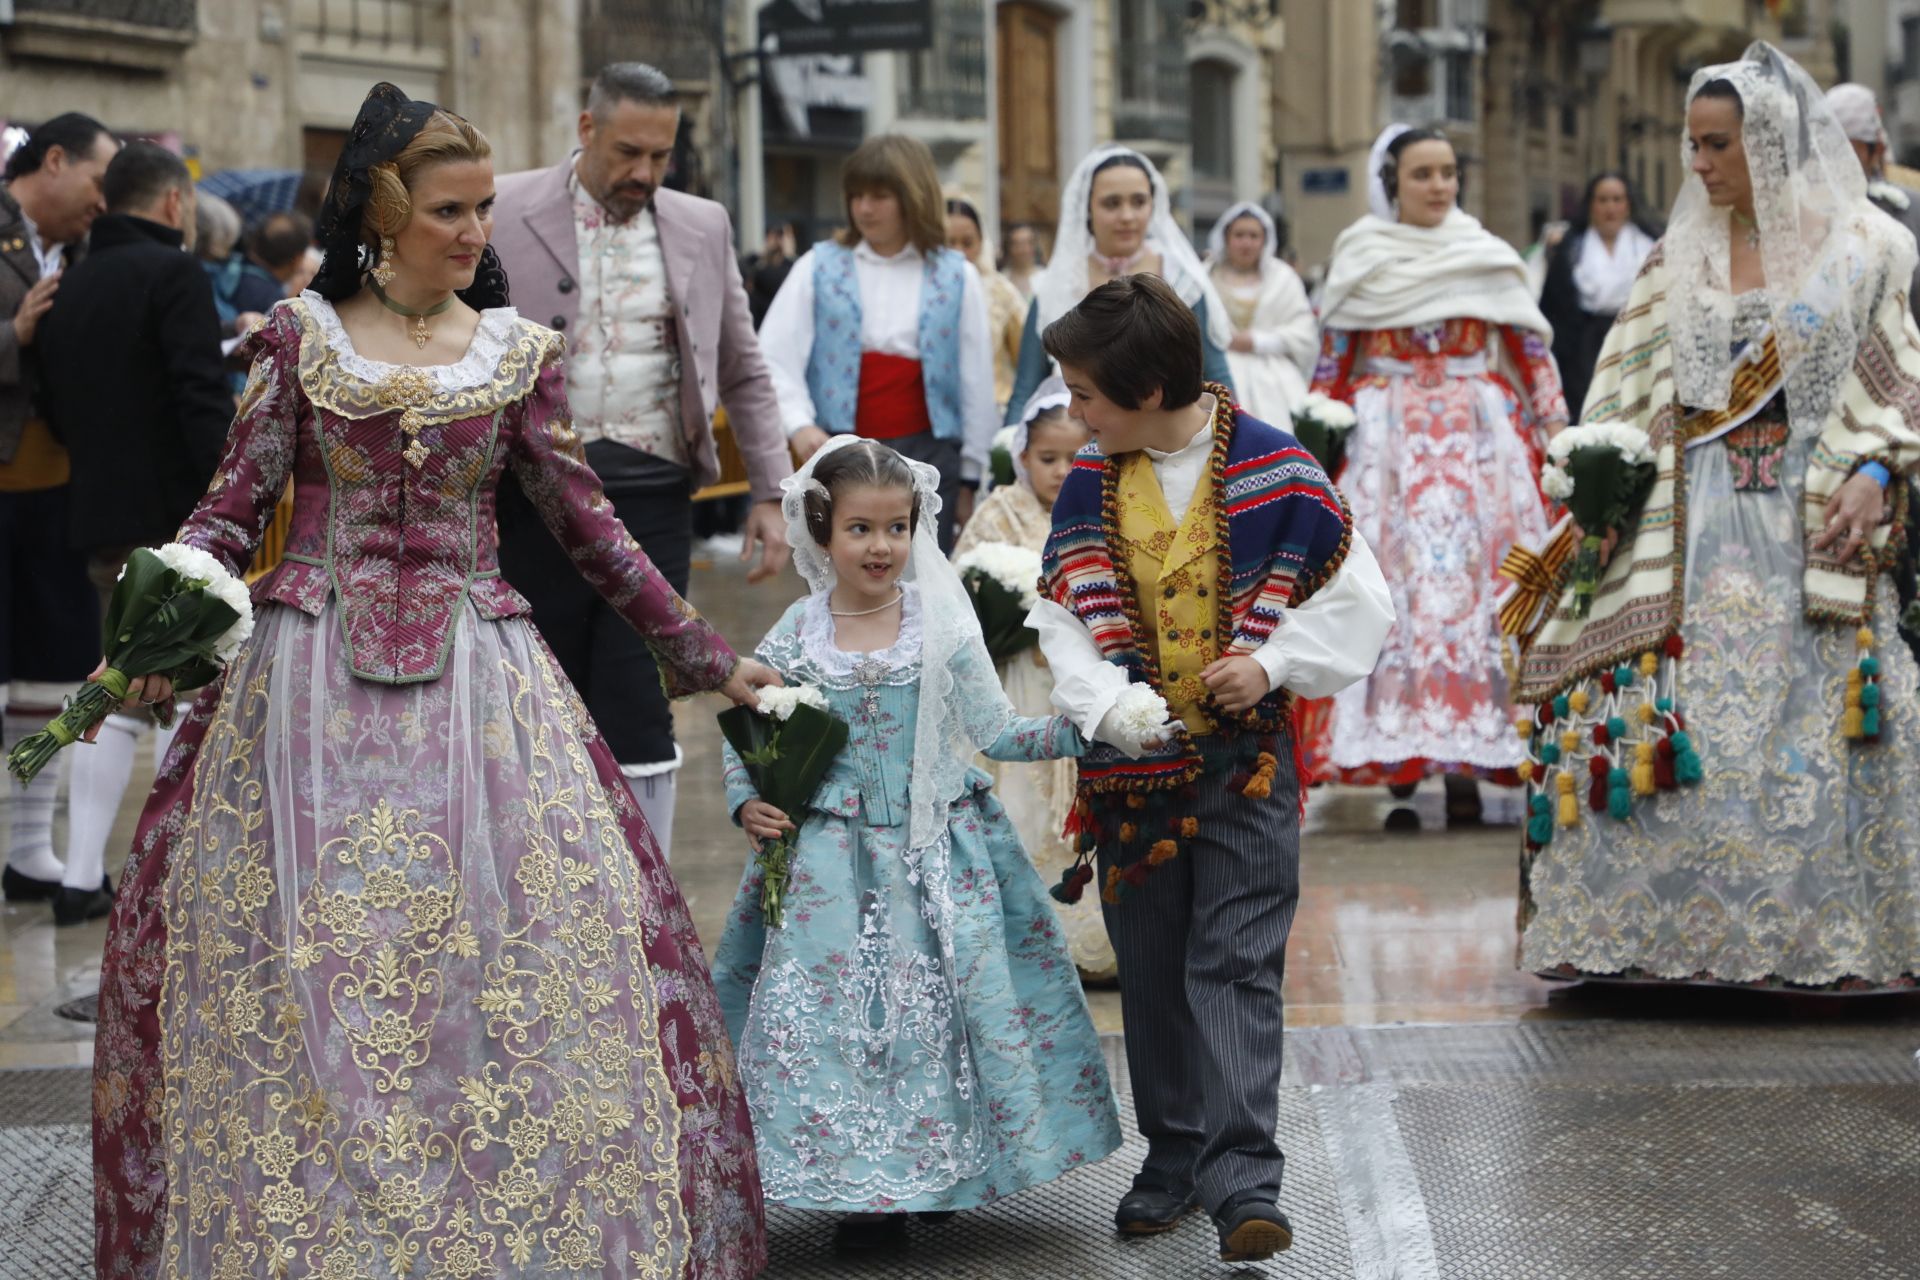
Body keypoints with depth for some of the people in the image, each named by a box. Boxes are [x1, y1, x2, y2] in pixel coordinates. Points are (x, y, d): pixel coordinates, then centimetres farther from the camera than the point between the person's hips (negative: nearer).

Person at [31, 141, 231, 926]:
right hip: (176, 517, -7)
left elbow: (53, 408, 16)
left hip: (101, 519, 7)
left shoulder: (71, 287, 12)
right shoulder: (173, 275, -12)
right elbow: (204, 399, -20)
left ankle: (82, 877, 11)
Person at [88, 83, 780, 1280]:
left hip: (475, 678, 1)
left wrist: (705, 653, 7)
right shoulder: (301, 337, 3)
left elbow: (586, 521, 9)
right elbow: (233, 507, 0)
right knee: (300, 970, -1)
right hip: (313, 679, -1)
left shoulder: (518, 352, 7)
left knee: (520, 953, -6)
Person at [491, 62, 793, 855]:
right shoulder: (505, 214, 0)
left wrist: (770, 492, 10)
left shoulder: (702, 228, 9)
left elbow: (744, 373, 15)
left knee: (639, 716, -4)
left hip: (651, 492, 1)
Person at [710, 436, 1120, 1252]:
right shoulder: (795, 638, -1)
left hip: (936, 858, 0)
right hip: (833, 864, 0)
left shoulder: (943, 628, -2)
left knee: (935, 1008, 1)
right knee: (835, 1012, -2)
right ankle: (866, 1190, 9)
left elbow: (992, 731, 0)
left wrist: (1081, 729, -11)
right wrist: (748, 806, -9)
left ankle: (940, 1170, 18)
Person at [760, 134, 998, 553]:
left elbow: (976, 382, 10)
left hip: (927, 453, 1)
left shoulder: (956, 278, 8)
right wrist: (799, 425, -19)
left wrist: (969, 478, 9)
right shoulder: (819, 268, 5)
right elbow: (776, 360, -1)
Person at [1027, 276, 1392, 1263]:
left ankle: (1242, 1176, -11)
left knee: (1235, 964, -8)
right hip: (1132, 764, 4)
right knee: (1151, 972, 11)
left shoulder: (1272, 469, -9)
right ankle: (1174, 1154, 24)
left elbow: (1359, 601, -2)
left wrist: (1271, 666, -13)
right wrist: (1108, 702, -14)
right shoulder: (1091, 480, 2)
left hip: (1244, 761, -4)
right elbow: (1060, 616, 3)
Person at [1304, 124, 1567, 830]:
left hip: (1479, 439, 1)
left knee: (1475, 580, -6)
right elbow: (1331, 367, 8)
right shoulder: (1359, 259, 7)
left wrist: (1556, 428, 1)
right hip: (1385, 444, -1)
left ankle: (1465, 767, -2)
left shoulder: (1490, 256, 9)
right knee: (1396, 579, -9)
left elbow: (1532, 348, 8)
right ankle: (1398, 773, -9)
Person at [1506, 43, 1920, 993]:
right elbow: (1628, 390, 12)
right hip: (1696, 523, 2)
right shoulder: (1681, 256, 12)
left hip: (1814, 523, -2)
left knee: (1814, 728, -4)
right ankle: (1676, 929, 2)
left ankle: (1825, 936, 3)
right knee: (1685, 727, -4)